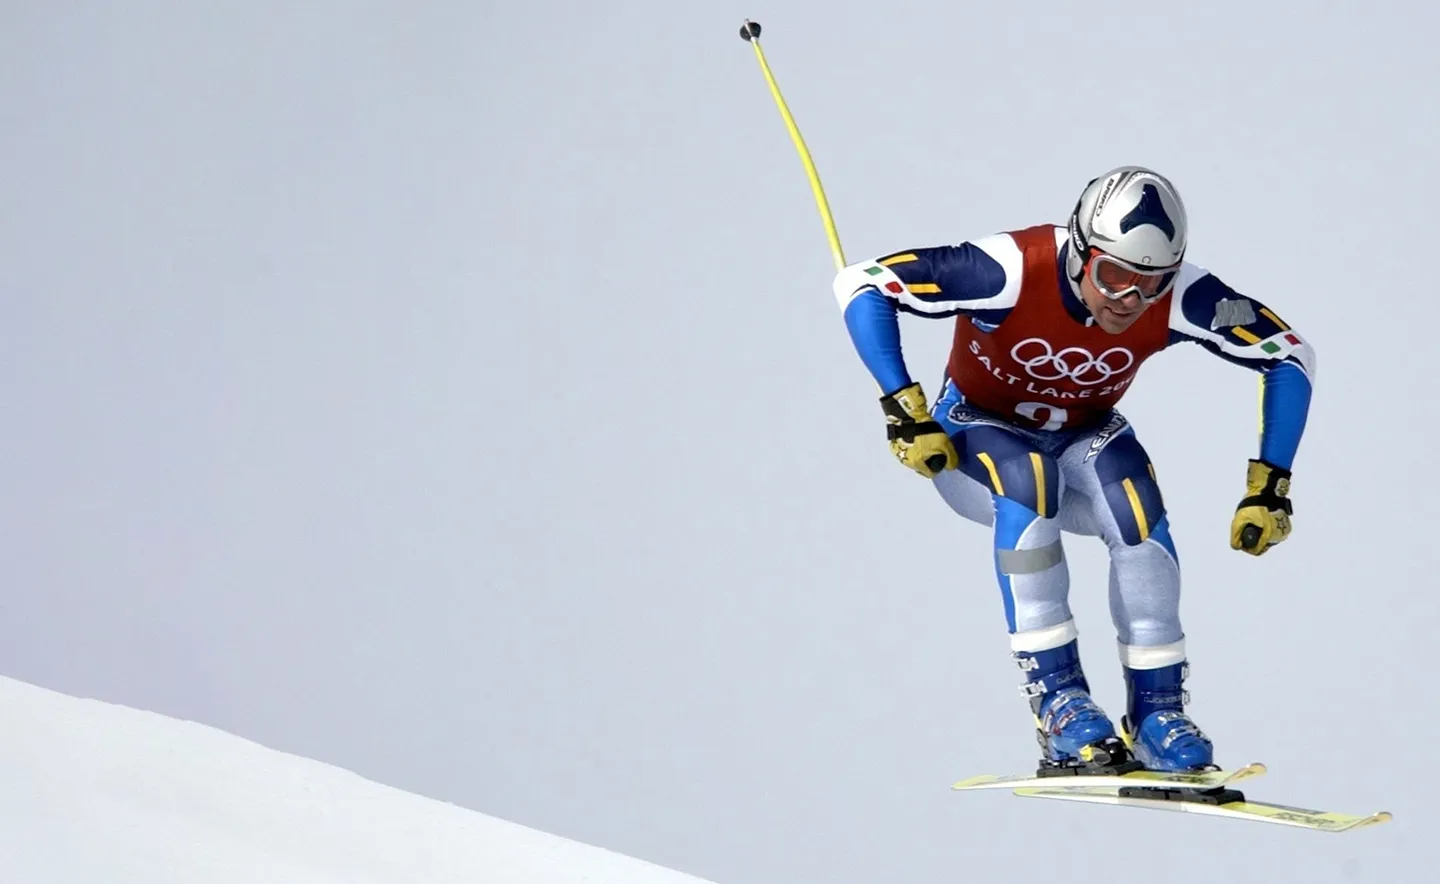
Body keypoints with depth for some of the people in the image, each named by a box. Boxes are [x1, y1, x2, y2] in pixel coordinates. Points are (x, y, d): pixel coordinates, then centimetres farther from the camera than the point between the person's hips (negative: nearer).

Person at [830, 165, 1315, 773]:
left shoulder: (1179, 299, -23)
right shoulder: (1013, 271, -32)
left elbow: (1290, 355, -11)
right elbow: (861, 283, -27)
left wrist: (1270, 484, -19)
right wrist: (904, 408, -32)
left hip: (1082, 438, 2)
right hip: (975, 433, -2)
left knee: (1135, 497, -32)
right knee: (1028, 478, -37)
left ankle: (1157, 710, -22)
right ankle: (1057, 700, -32)